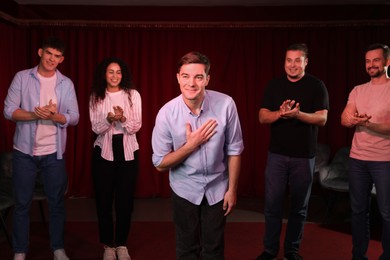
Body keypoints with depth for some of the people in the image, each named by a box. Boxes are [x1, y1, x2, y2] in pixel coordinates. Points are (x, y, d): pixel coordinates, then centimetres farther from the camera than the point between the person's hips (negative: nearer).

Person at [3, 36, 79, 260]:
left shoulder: (66, 83, 3)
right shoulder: (22, 77, -1)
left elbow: (74, 117, -1)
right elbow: (9, 110, -7)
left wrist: (55, 116, -20)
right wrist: (35, 115, -23)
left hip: (54, 153, 1)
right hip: (24, 151, -1)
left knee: (57, 202, 9)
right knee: (22, 204, 7)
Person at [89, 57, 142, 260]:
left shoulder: (133, 95, 0)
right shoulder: (96, 97, 2)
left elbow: (136, 126, -4)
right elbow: (96, 128, -3)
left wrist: (123, 118, -23)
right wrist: (109, 119, -23)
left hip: (128, 151, 0)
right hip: (103, 151, 0)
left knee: (125, 200, 3)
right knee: (103, 199, 3)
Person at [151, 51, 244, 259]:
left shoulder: (225, 104, -18)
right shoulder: (167, 113, -19)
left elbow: (234, 149, -6)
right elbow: (160, 164, -11)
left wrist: (232, 189, -4)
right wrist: (191, 144, -22)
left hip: (217, 187, 1)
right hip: (185, 188, 0)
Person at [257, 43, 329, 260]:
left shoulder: (316, 86, -2)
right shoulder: (274, 85, 5)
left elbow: (322, 118, -10)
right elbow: (263, 117, -1)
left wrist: (297, 114, -28)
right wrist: (281, 113, -21)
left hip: (304, 155, -1)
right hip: (277, 154, 1)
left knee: (299, 206, 9)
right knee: (272, 204, 3)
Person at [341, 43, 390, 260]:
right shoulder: (358, 91, 11)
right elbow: (344, 119, -1)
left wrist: (368, 123, -24)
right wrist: (355, 119, -22)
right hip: (357, 159, 5)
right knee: (359, 209, 13)